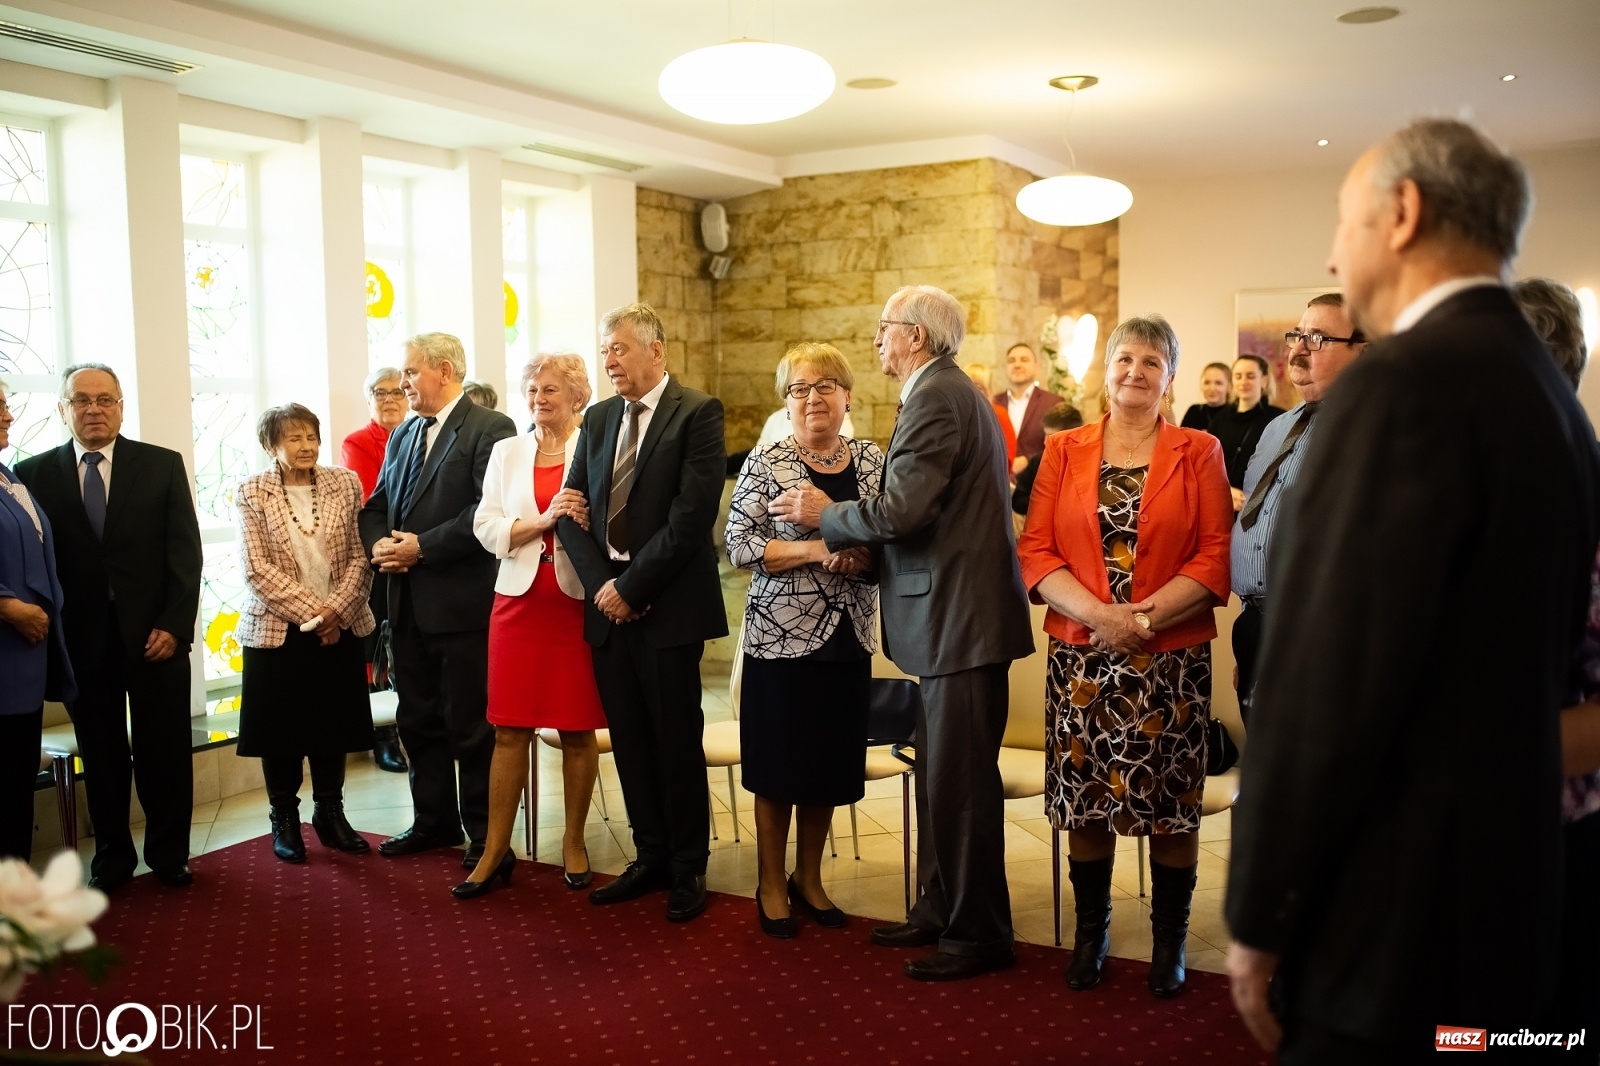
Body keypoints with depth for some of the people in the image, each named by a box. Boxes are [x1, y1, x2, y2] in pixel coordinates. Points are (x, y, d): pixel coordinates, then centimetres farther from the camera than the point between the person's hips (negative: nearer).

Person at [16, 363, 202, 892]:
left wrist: (174, 625, -9)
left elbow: (185, 551, -1)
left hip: (155, 635, 0)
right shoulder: (35, 473, 3)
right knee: (100, 758, 11)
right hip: (82, 641, 1)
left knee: (165, 752, 8)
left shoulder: (163, 465, 2)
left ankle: (169, 853, 24)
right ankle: (112, 855, 26)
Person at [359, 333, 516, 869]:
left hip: (462, 602, -8)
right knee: (418, 720, 16)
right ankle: (434, 820, 30)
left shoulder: (490, 428, -9)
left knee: (470, 724, 2)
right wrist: (379, 544, -4)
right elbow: (376, 506, 19)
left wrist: (421, 547, -18)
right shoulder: (403, 435, 17)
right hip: (408, 603, 8)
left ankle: (484, 835, 16)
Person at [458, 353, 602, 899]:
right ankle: (496, 851, 13)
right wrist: (543, 520, -13)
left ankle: (574, 841, 22)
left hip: (577, 600, -2)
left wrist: (589, 522, -21)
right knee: (509, 729, 4)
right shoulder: (507, 451, 10)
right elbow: (486, 528, 1)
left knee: (577, 730, 6)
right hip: (519, 599, 2)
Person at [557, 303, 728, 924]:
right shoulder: (598, 419, 13)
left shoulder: (698, 413, -6)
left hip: (668, 604, -6)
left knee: (677, 742, 3)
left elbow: (691, 516, -15)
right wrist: (600, 584, -4)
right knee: (630, 741, 11)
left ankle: (688, 870, 17)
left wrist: (631, 587, -13)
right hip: (608, 602, 6)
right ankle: (651, 859, 25)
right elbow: (573, 511, 10)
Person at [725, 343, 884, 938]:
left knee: (831, 763, 12)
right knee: (780, 763, 5)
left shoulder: (873, 463, 5)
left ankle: (808, 878, 30)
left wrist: (861, 556, -13)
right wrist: (815, 550, -21)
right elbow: (739, 544, -12)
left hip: (848, 638, 4)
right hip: (782, 636, -3)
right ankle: (771, 885, 22)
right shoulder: (766, 464, -5)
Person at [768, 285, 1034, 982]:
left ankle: (978, 934, 10)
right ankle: (940, 911, 28)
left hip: (961, 615, -11)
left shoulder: (936, 399, -15)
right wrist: (846, 529, 9)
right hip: (951, 616, 11)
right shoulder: (948, 392, 18)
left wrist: (825, 514, -8)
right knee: (939, 772, 17)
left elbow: (901, 510, -24)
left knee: (959, 780, -2)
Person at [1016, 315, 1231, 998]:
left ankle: (1170, 942, 21)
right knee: (1085, 799, 7)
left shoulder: (1198, 453, 4)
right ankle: (1091, 930, 25)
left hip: (1172, 659, -1)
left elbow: (1215, 559, -3)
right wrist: (1099, 615, -14)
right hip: (1080, 655, 1)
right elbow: (1035, 554, 0)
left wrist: (1145, 616, -15)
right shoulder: (1064, 452, 8)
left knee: (1170, 804, 5)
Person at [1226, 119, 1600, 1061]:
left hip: (1394, 921, -9)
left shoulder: (1404, 383, -19)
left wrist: (1260, 922, -13)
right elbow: (1518, 665, 14)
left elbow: (1327, 684, -22)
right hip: (1507, 898, 9)